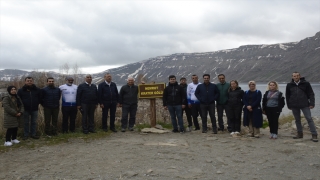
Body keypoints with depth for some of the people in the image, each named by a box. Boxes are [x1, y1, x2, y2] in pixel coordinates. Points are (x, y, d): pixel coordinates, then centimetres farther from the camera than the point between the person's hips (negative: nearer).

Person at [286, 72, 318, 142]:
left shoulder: (306, 83, -1)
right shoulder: (289, 85, 3)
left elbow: (311, 94, 0)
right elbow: (287, 96, 10)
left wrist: (312, 103, -8)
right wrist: (289, 105, 8)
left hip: (304, 105, -2)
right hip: (294, 106, 3)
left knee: (309, 119, -5)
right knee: (297, 120, 10)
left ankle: (314, 135, -3)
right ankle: (300, 134, 21)